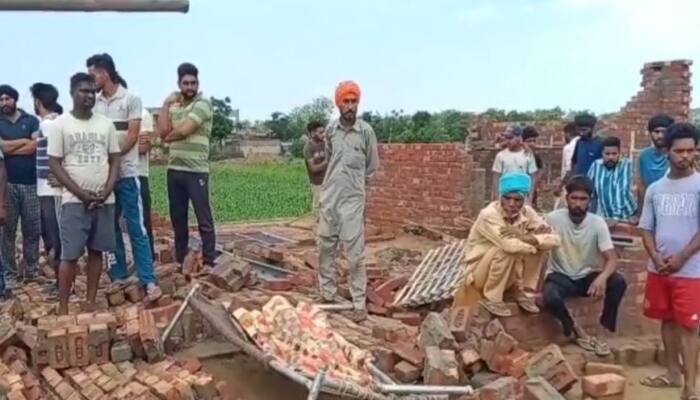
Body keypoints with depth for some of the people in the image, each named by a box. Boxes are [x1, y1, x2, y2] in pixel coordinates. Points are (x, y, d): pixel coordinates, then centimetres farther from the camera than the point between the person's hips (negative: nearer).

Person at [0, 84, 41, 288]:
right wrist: (25, 141, -3)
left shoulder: (32, 121, 8)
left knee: (32, 230, 4)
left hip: (31, 182, 0)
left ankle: (32, 271, 16)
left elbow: (35, 146, -7)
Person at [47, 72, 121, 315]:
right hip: (74, 201, -3)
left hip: (105, 201, 3)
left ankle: (91, 302, 17)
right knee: (70, 255, -4)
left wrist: (106, 191, -8)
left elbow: (115, 160, 7)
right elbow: (54, 164, -5)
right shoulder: (60, 124, -3)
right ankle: (62, 308, 3)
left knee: (96, 251, 8)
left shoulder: (106, 124, 7)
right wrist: (81, 193, -13)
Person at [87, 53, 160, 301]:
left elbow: (132, 137, -8)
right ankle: (118, 275, 19)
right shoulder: (94, 103, 10)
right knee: (110, 227, 9)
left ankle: (148, 281, -5)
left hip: (126, 174, -5)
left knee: (136, 228, -5)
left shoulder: (131, 99, -2)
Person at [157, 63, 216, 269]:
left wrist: (169, 136, 3)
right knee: (178, 218, 13)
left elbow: (184, 130, -16)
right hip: (174, 170, 7)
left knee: (204, 219, -2)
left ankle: (209, 262, 5)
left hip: (196, 171, -6)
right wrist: (166, 104, 1)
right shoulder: (173, 106, 14)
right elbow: (162, 132, 0)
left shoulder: (203, 104, -6)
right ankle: (180, 261, 24)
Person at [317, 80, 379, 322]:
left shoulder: (366, 131, -7)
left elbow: (372, 168, 5)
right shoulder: (331, 130, 3)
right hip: (329, 197, 4)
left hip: (353, 199, -4)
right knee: (325, 248, 11)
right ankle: (327, 294, 25)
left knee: (355, 253, -3)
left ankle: (360, 303, 4)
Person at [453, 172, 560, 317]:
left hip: (511, 273, 6)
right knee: (506, 250, -33)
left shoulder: (526, 212, -10)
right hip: (482, 273, -5)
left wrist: (525, 237, -35)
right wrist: (535, 243, -23)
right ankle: (491, 298, -13)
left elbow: (554, 239, -19)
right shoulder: (488, 215, -27)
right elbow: (510, 246, -41)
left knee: (539, 243, -13)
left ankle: (523, 292, 1)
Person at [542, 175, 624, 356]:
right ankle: (577, 331, -6)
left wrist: (602, 277, -38)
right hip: (560, 277, -2)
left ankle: (605, 328, -7)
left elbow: (612, 258, -16)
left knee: (618, 282, -26)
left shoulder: (598, 223, -11)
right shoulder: (553, 219, -14)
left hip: (587, 277, 2)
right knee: (550, 298, -34)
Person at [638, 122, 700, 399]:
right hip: (658, 269, 5)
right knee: (667, 320, 13)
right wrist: (656, 257, -7)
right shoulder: (655, 189, 8)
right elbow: (646, 228, 9)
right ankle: (673, 373, 26)